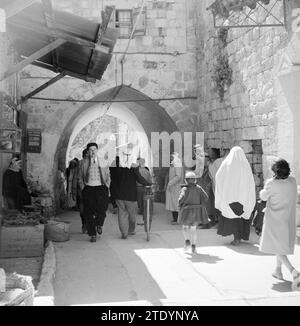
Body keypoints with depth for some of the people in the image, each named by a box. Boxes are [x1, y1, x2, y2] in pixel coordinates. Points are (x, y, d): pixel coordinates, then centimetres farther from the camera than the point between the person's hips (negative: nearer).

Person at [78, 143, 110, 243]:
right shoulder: (84, 162, 8)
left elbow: (108, 175, 17)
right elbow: (80, 177, 15)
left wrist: (107, 186, 6)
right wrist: (82, 187, 4)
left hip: (101, 188, 0)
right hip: (88, 188, 0)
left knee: (102, 209, -14)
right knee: (89, 213, -2)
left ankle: (99, 224, 18)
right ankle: (92, 234, 9)